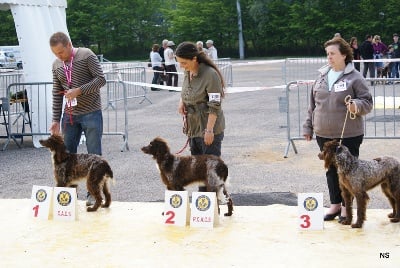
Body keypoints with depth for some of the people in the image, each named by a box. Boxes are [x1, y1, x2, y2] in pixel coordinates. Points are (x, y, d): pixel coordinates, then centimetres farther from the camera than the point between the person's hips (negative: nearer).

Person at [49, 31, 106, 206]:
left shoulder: (86, 55, -9)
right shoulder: (56, 65, 8)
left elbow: (101, 79, -13)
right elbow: (57, 94, 12)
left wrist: (79, 90, -22)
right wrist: (56, 119, 8)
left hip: (91, 113, -5)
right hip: (70, 115, 5)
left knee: (94, 155, 0)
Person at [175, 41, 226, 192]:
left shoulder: (210, 74, -19)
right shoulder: (187, 72, 5)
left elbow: (215, 106, -19)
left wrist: (209, 130, -20)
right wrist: (181, 102, 2)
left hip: (210, 128, -8)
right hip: (193, 127, 8)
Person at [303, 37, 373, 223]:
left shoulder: (355, 78, -7)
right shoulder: (322, 76, 9)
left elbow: (367, 102, -6)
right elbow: (313, 104, 15)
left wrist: (357, 106, -27)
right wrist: (308, 127, 14)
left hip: (349, 135, -5)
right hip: (324, 134, 5)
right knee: (331, 170, 12)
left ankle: (346, 207, 15)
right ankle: (335, 204, 24)